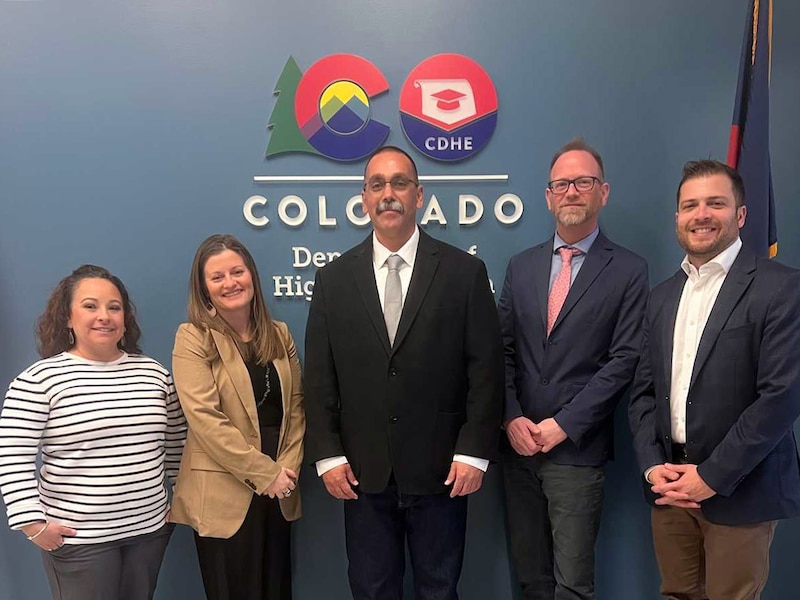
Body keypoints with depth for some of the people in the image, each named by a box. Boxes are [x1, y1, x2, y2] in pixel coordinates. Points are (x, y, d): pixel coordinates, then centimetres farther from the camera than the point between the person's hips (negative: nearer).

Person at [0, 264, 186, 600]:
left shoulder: (154, 373, 3)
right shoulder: (40, 379, -10)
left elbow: (176, 441, 13)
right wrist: (33, 524, -13)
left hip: (150, 528, 4)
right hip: (78, 537, -4)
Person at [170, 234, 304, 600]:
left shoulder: (279, 334, 9)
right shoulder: (193, 338, -7)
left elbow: (296, 405, 9)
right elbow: (205, 418, -15)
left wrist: (288, 468, -5)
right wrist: (264, 473, -15)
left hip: (278, 491, 5)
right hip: (225, 493, -5)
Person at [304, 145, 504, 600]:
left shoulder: (465, 272, -2)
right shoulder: (334, 278, 4)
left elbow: (486, 369, -4)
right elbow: (320, 376, 4)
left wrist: (474, 452, -8)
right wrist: (328, 455, -2)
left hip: (441, 470, -1)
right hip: (363, 473, 2)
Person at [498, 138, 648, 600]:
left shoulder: (629, 271, -3)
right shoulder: (521, 267, 9)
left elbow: (623, 360, -9)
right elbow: (502, 351, 8)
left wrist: (564, 425, -13)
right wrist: (512, 418, -5)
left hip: (578, 450, -4)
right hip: (519, 444, 4)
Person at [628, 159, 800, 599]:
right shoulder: (662, 297, 10)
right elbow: (644, 391, 9)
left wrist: (712, 476, -16)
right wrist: (653, 465, -5)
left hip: (740, 490, -5)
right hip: (670, 486, 5)